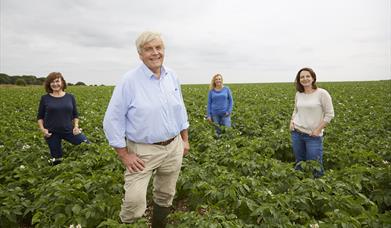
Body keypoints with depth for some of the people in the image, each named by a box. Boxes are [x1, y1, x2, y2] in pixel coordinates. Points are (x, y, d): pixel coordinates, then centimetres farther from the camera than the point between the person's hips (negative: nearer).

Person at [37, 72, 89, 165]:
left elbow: (75, 114, 10)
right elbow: (40, 116, 8)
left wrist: (76, 126, -5)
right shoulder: (45, 98, 1)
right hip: (52, 133, 0)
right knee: (56, 160, 7)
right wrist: (42, 129, -7)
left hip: (69, 130, 1)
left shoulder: (70, 97, 4)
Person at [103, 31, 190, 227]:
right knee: (135, 202, -11)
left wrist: (185, 139, 13)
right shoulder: (129, 81, -13)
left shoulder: (172, 77, 4)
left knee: (165, 196, 18)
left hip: (173, 147, 5)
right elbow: (112, 120, -11)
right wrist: (124, 155, -13)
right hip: (143, 151, -4)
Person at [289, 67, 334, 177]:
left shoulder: (322, 93, -11)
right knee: (299, 163, 16)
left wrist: (318, 130, -12)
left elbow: (329, 114, -8)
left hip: (313, 135, -4)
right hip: (296, 133, 5)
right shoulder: (298, 94, 5)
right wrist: (292, 121, 2)